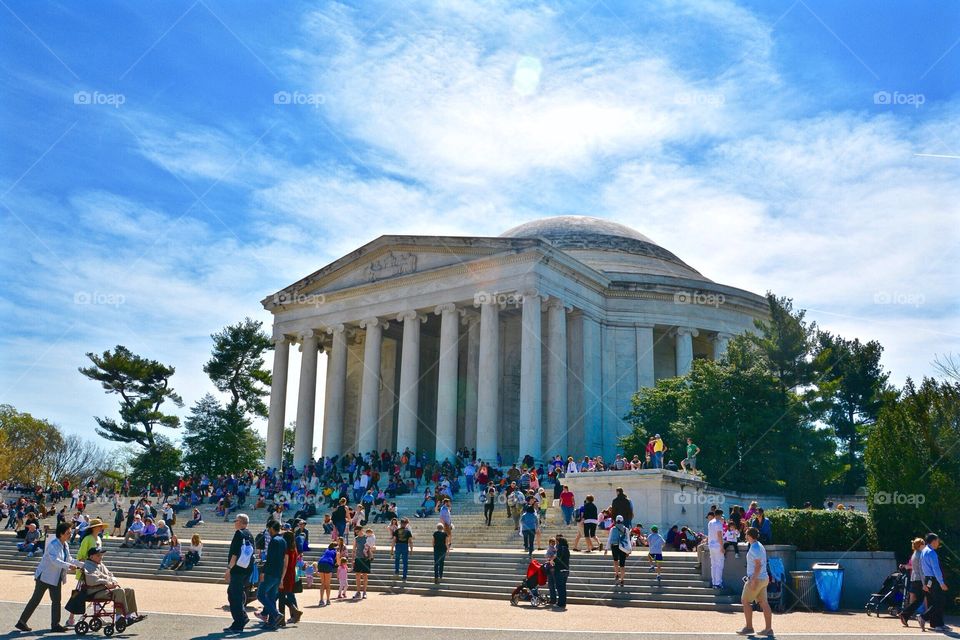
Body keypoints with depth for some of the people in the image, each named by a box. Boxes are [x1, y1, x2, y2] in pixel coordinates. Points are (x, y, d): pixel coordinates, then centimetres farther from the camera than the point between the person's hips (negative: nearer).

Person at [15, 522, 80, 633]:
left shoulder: (65, 545, 5)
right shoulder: (53, 545, -21)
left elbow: (69, 559, 17)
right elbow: (55, 560, -35)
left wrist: (82, 565, 11)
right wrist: (68, 566, -43)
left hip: (56, 578, 8)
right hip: (45, 576, -8)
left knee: (56, 600, 6)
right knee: (36, 599, -1)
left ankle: (55, 624, 11)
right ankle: (21, 622, 11)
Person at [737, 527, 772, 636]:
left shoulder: (754, 548, -17)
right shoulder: (759, 546, 14)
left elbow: (758, 565, -23)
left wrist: (753, 580, -23)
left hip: (757, 579, -9)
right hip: (764, 578, 9)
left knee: (745, 601, 0)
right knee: (764, 603, 8)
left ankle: (749, 627, 2)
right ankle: (768, 629, 7)